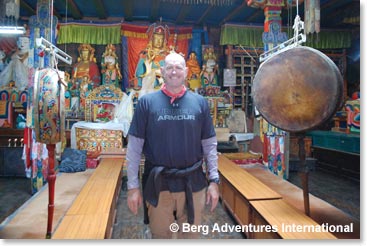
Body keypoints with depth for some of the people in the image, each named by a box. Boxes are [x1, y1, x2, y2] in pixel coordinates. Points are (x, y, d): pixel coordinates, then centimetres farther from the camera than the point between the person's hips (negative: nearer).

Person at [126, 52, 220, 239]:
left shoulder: (200, 102, 0)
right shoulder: (147, 102, -4)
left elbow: (209, 145, 4)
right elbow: (134, 147, -3)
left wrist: (214, 180, 0)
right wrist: (132, 186, -5)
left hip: (193, 183, 2)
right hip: (157, 184, -1)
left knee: (191, 236, 19)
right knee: (160, 235, 18)